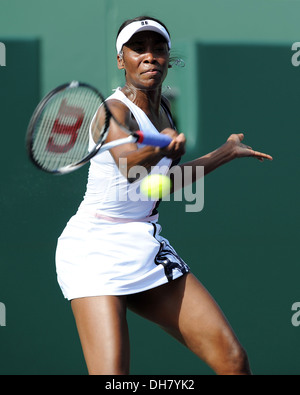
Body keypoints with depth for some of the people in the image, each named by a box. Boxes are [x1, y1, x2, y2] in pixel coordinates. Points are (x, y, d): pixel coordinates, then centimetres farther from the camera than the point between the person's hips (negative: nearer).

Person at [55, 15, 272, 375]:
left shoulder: (162, 109, 9)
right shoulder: (115, 111, -16)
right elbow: (129, 168, -38)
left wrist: (227, 151, 34)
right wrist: (161, 148, -60)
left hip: (148, 248, 7)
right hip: (96, 251, -7)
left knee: (232, 359, -5)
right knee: (112, 376, -25)